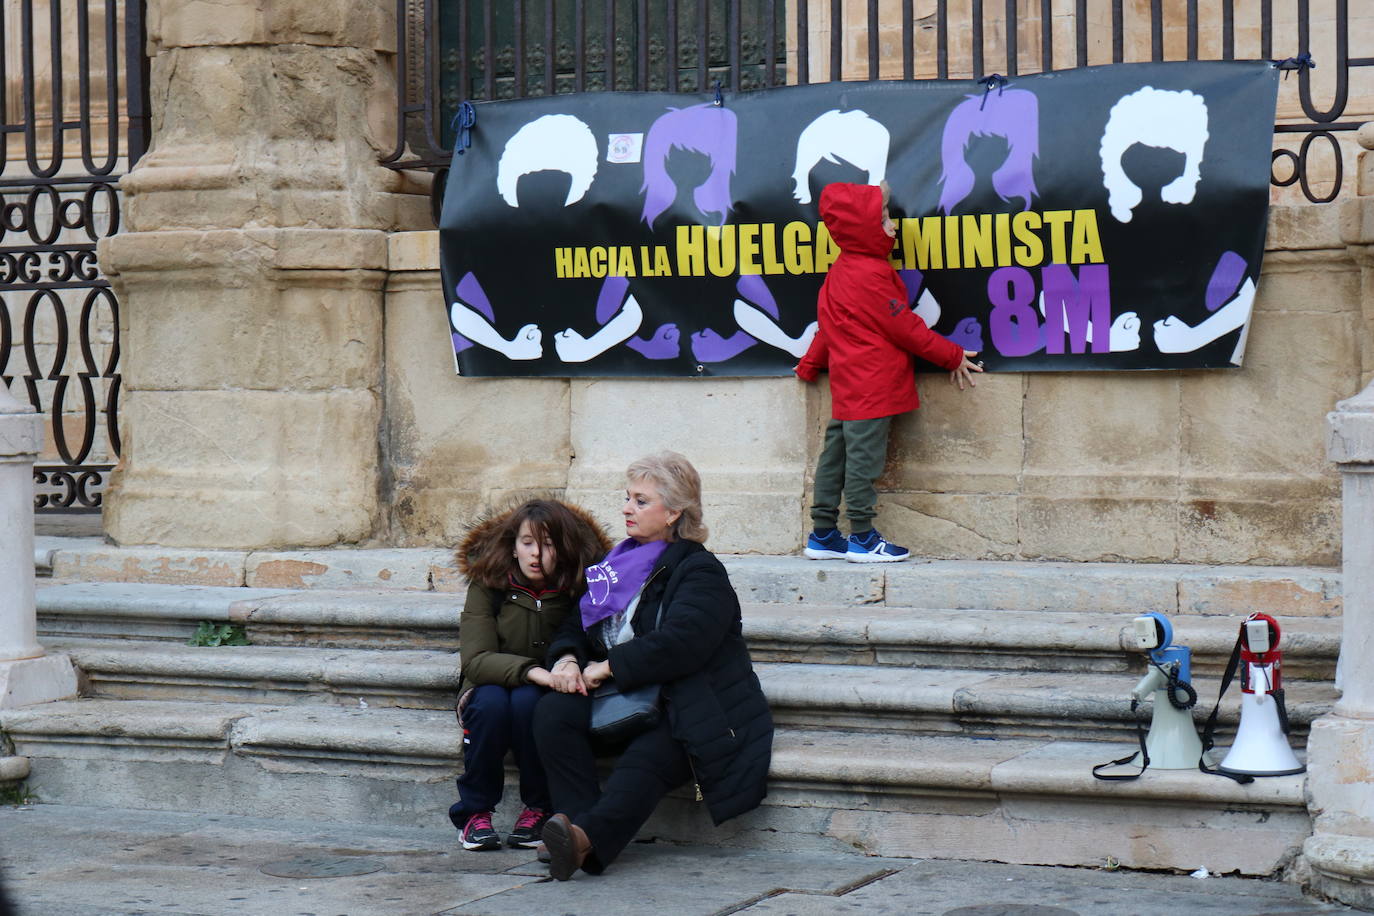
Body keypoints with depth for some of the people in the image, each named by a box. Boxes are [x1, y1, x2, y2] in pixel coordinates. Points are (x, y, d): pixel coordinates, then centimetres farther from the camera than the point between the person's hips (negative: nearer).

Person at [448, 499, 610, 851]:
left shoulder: (579, 592, -7)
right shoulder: (487, 587, -8)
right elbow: (474, 660, -19)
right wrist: (531, 671, -36)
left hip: (547, 700, 0)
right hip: (488, 688, 0)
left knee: (528, 700, -34)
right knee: (491, 700, -34)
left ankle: (538, 810, -17)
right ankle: (474, 812, -19)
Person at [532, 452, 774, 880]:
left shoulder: (700, 572, -4)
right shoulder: (618, 563, 19)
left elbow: (679, 644, -20)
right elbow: (577, 624, 19)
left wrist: (608, 667, -17)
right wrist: (567, 659, -6)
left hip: (683, 712, -7)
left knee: (644, 762, -35)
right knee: (553, 712, -22)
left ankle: (585, 836, -60)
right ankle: (583, 837, -34)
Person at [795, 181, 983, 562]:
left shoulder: (840, 270, 14)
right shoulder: (871, 274, -16)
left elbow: (830, 324, 24)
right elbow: (905, 327, -12)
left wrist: (811, 364, 36)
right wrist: (952, 356, -4)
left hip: (847, 384, 10)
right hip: (873, 384, -10)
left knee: (836, 454, 11)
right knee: (864, 457, -5)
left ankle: (823, 536, 16)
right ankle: (863, 538, 0)